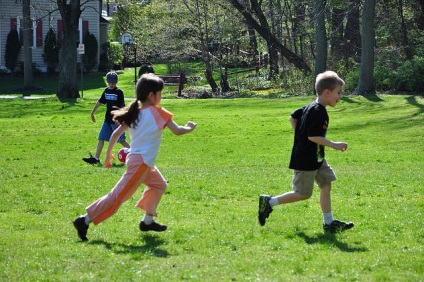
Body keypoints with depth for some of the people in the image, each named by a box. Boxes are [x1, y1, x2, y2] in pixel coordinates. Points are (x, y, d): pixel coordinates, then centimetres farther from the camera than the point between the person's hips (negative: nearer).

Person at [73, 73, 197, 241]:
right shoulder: (158, 113, -7)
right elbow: (177, 131, -8)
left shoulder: (134, 114, 10)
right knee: (118, 196, -8)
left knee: (159, 185, 26)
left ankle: (147, 221, 26)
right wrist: (190, 128, 12)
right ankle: (85, 221, -12)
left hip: (134, 158, 9)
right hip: (141, 162, -9)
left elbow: (116, 134, 8)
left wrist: (109, 155, 18)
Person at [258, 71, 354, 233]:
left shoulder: (310, 108, 7)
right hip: (306, 160, -10)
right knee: (303, 194, -1)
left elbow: (293, 117, 19)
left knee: (326, 185, 9)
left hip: (316, 159, 10)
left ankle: (329, 222, 13)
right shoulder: (317, 112, -23)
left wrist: (301, 137, 22)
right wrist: (334, 145, -22)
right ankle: (269, 202, 9)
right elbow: (313, 136, -27)